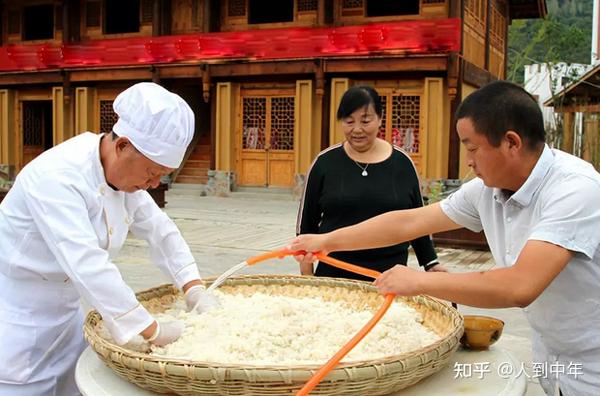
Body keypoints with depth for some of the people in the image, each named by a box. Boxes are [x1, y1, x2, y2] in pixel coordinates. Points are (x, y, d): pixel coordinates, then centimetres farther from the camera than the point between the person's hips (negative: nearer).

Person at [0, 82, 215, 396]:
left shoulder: (124, 173, -4)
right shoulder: (58, 176, -30)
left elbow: (158, 229, 4)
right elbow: (87, 264, -38)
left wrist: (194, 290, -6)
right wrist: (153, 332, -36)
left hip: (64, 308, 8)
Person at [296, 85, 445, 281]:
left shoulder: (402, 163, 1)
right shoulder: (325, 162, -2)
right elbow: (307, 221, 4)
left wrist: (431, 263, 6)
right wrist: (306, 273, 3)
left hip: (389, 275, 1)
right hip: (333, 274, -1)